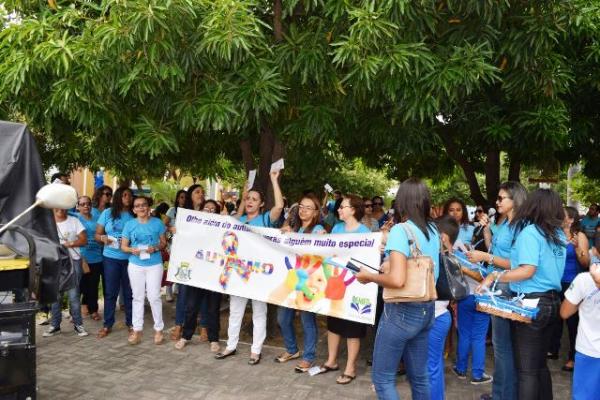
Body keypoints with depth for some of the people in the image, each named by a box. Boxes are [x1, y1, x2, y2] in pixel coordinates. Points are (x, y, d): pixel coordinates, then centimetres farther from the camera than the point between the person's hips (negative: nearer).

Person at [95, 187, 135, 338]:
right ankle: (107, 324, 14)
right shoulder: (107, 213, 3)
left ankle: (130, 322, 19)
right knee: (110, 292, 5)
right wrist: (103, 238, -16)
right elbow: (97, 235, 5)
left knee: (129, 292, 7)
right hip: (111, 258, 0)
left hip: (130, 258, 0)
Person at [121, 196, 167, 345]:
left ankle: (158, 329, 13)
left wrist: (156, 248, -17)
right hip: (135, 265, 2)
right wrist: (132, 250, -17)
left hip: (154, 265, -2)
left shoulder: (157, 222, -1)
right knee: (138, 297, 10)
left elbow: (164, 242, 4)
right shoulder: (130, 224, 2)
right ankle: (137, 329, 18)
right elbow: (123, 246, 4)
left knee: (154, 297, 0)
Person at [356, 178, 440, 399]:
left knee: (383, 378, 5)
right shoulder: (433, 231, 6)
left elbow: (397, 279, -29)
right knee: (419, 375, 17)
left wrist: (369, 276, -12)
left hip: (403, 311, -8)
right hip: (426, 309, 8)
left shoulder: (400, 230, -18)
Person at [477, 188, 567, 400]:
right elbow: (547, 268, 13)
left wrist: (495, 275, -17)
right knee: (540, 365, 18)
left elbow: (528, 270, -23)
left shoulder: (530, 231, -13)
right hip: (551, 302, 8)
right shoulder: (559, 234, 8)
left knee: (526, 370, 0)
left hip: (531, 304, -7)